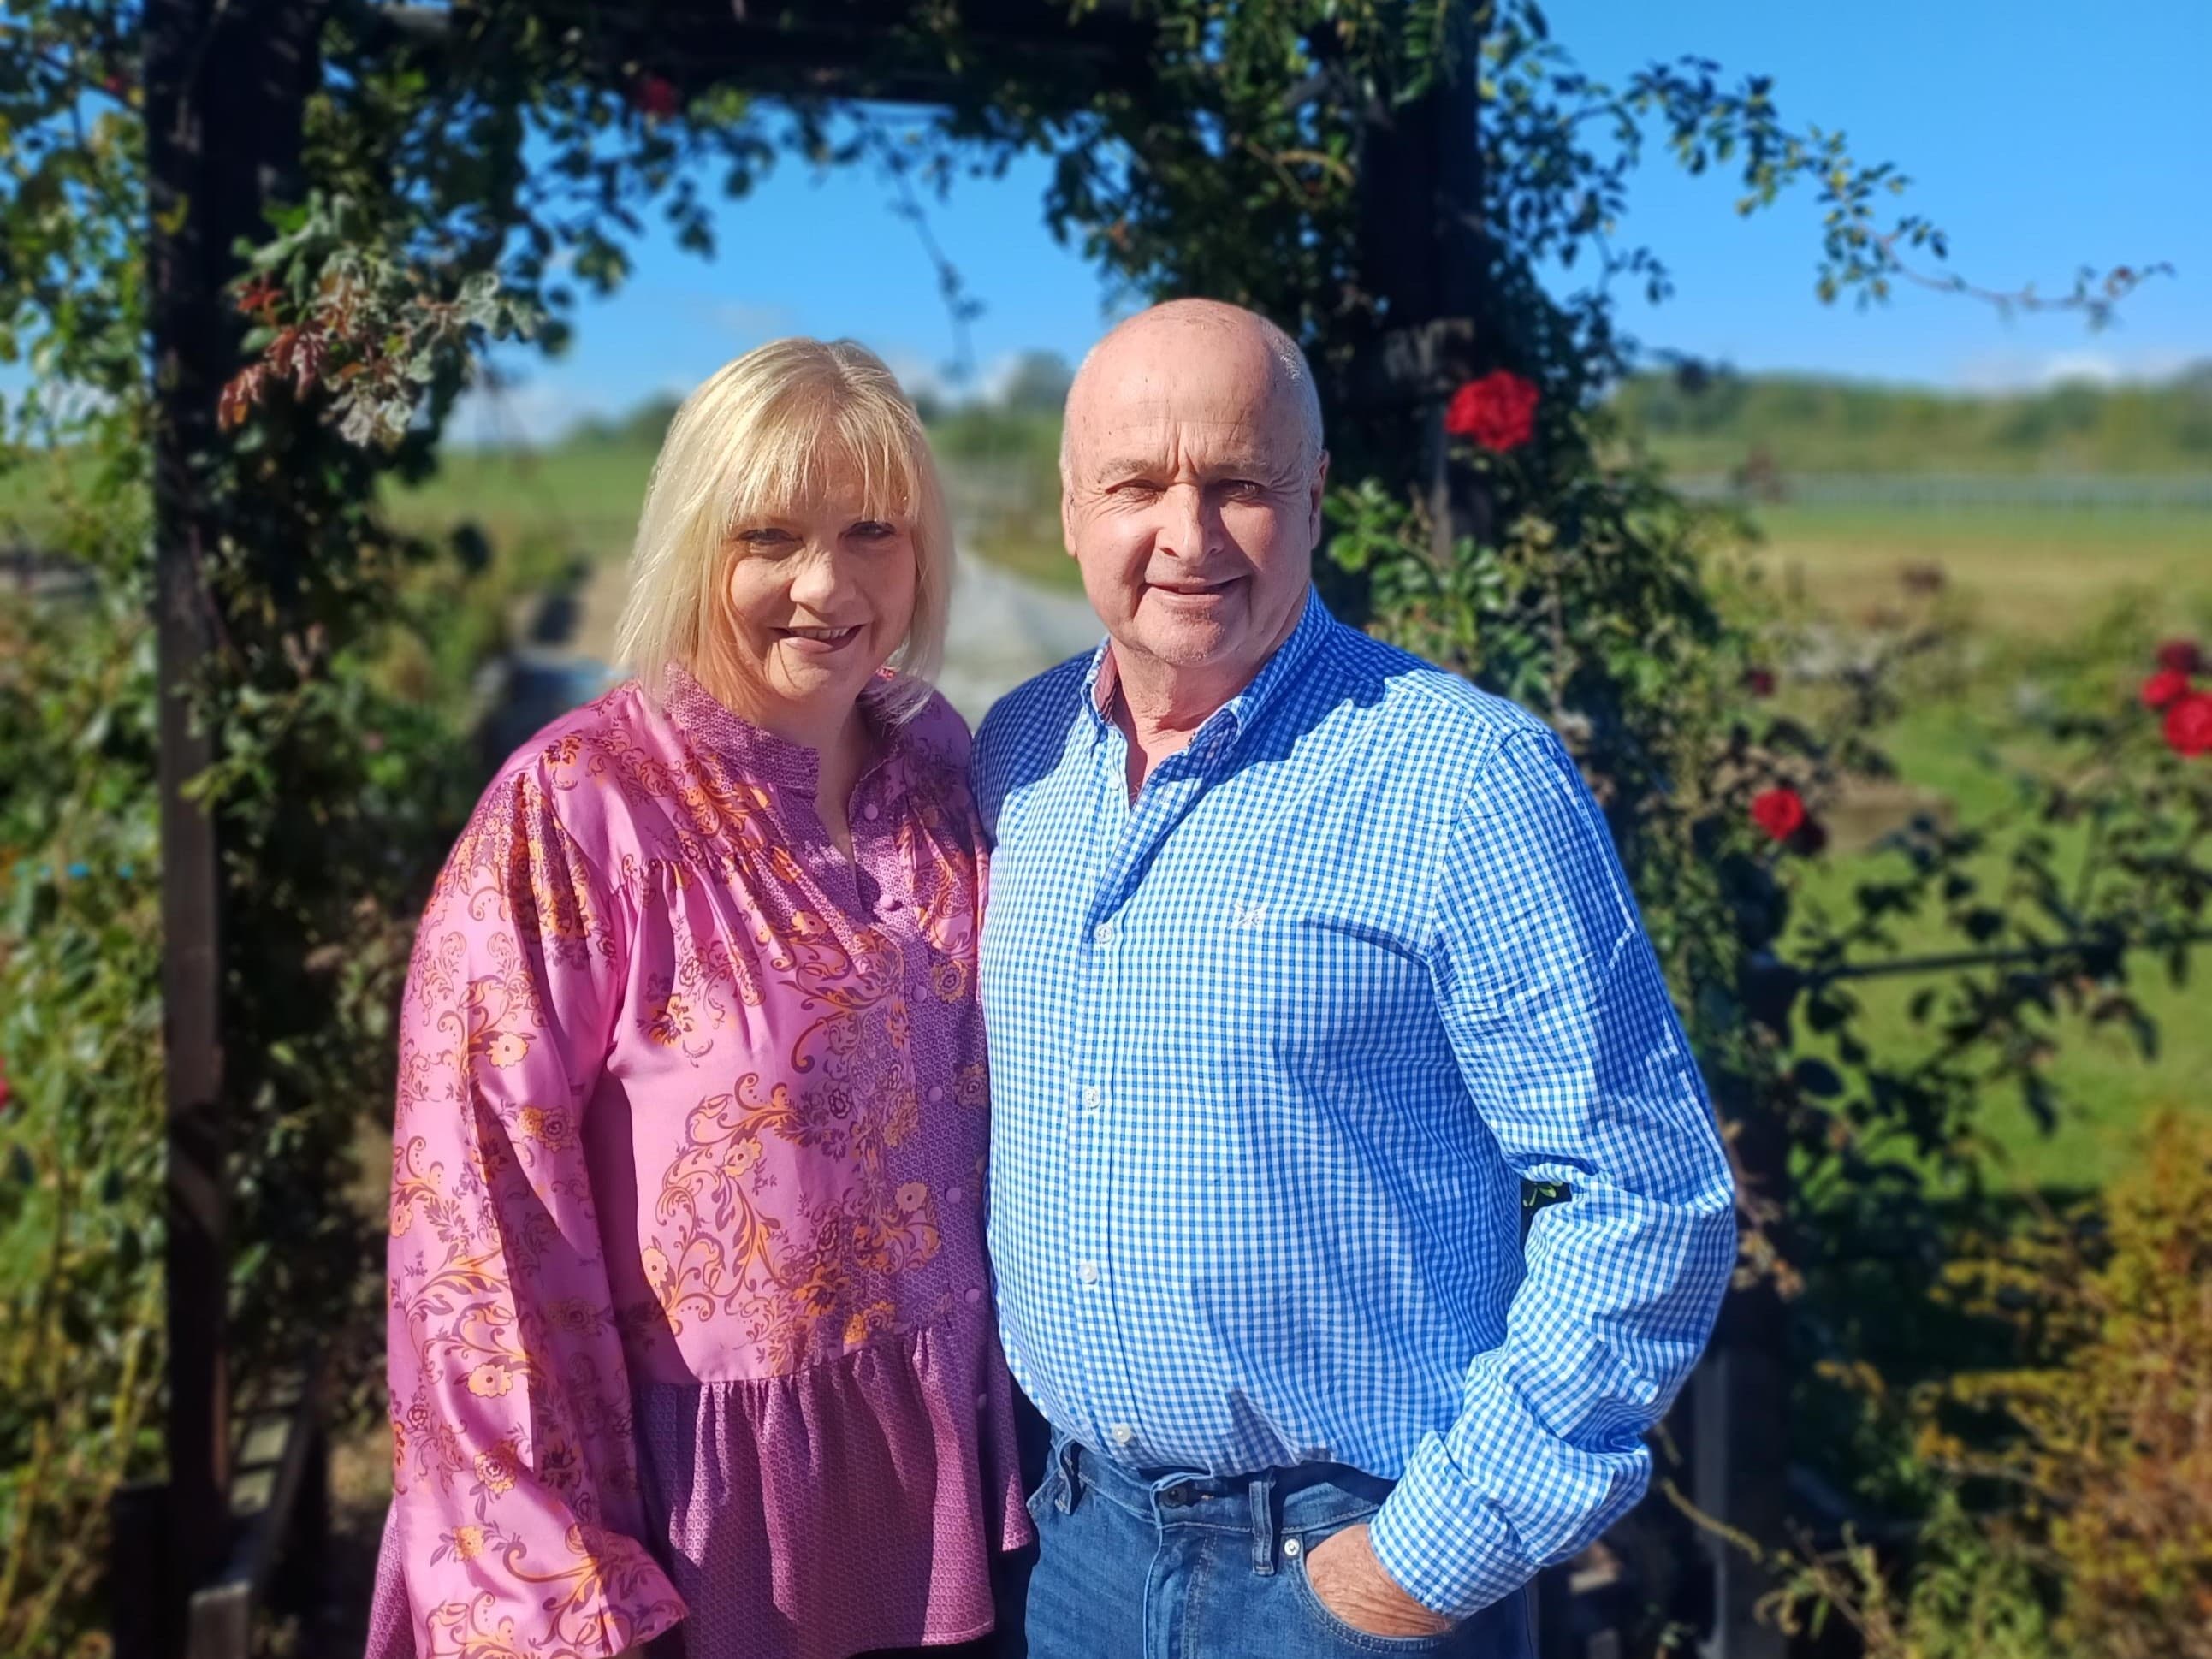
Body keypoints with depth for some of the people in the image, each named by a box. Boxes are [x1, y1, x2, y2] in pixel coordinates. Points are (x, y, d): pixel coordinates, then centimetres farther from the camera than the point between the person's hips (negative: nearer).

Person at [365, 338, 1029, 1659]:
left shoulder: (946, 769, -2)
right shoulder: (576, 810, -17)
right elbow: (483, 1216, -16)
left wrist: (1023, 1425, 11)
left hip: (939, 1456, 5)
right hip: (696, 1486, -4)